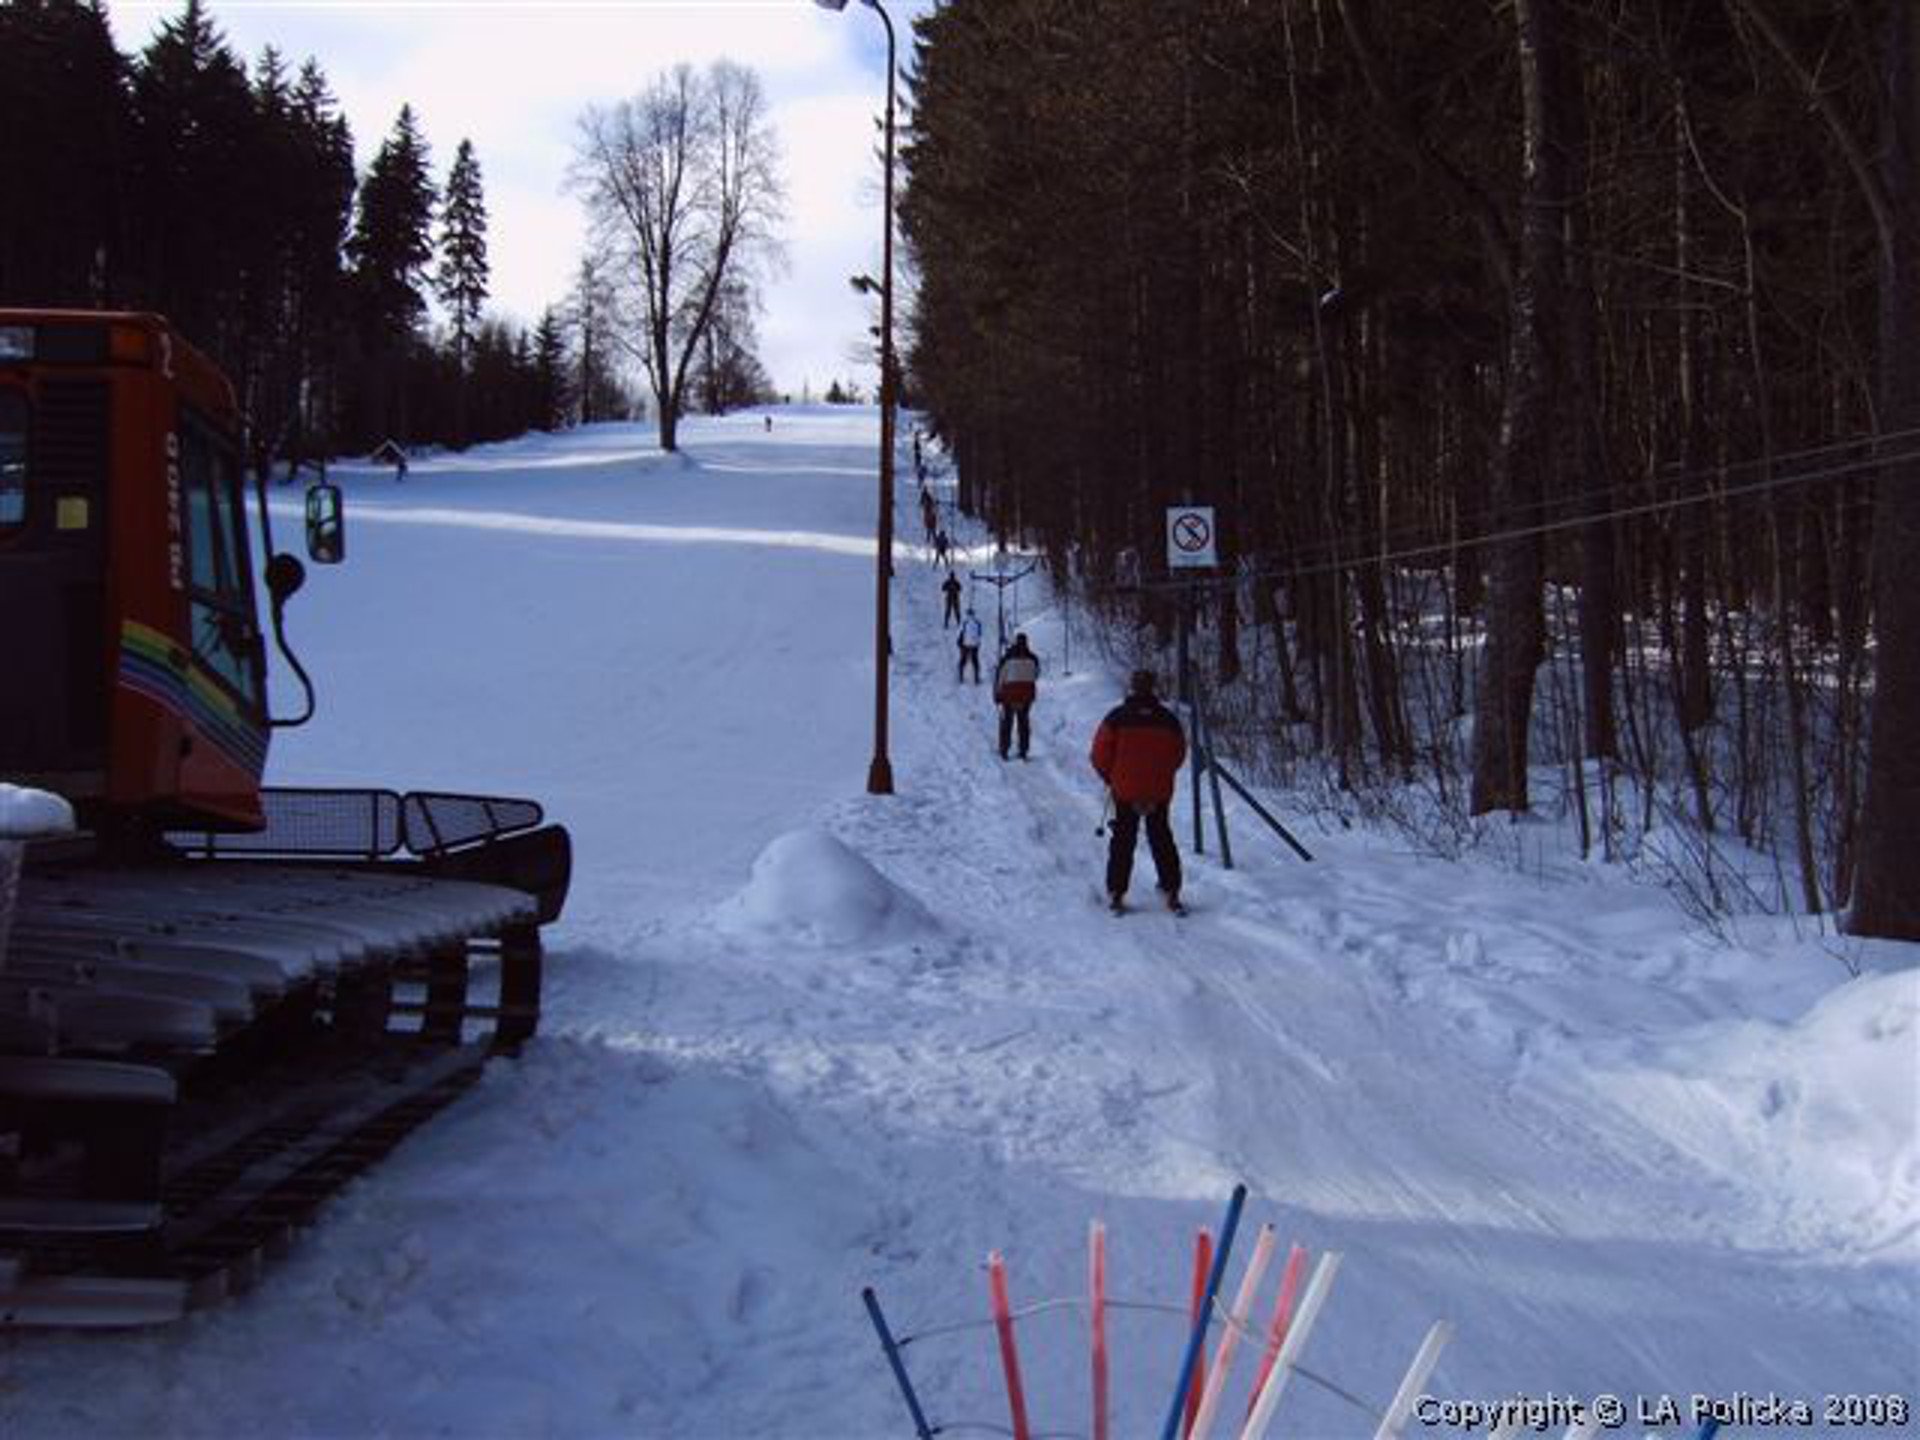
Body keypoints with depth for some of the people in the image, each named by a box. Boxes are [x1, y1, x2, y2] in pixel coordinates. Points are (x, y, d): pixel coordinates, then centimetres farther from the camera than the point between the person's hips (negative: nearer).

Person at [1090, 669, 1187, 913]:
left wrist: (1110, 777, 11)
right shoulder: (1168, 719, -3)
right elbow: (1179, 753, 8)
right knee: (1162, 840, 12)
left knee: (1123, 841, 8)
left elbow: (1100, 754, -7)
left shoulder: (1117, 717, -10)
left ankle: (1116, 894, 6)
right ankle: (1171, 892, 10)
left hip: (1125, 790, -2)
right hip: (1160, 792, 2)